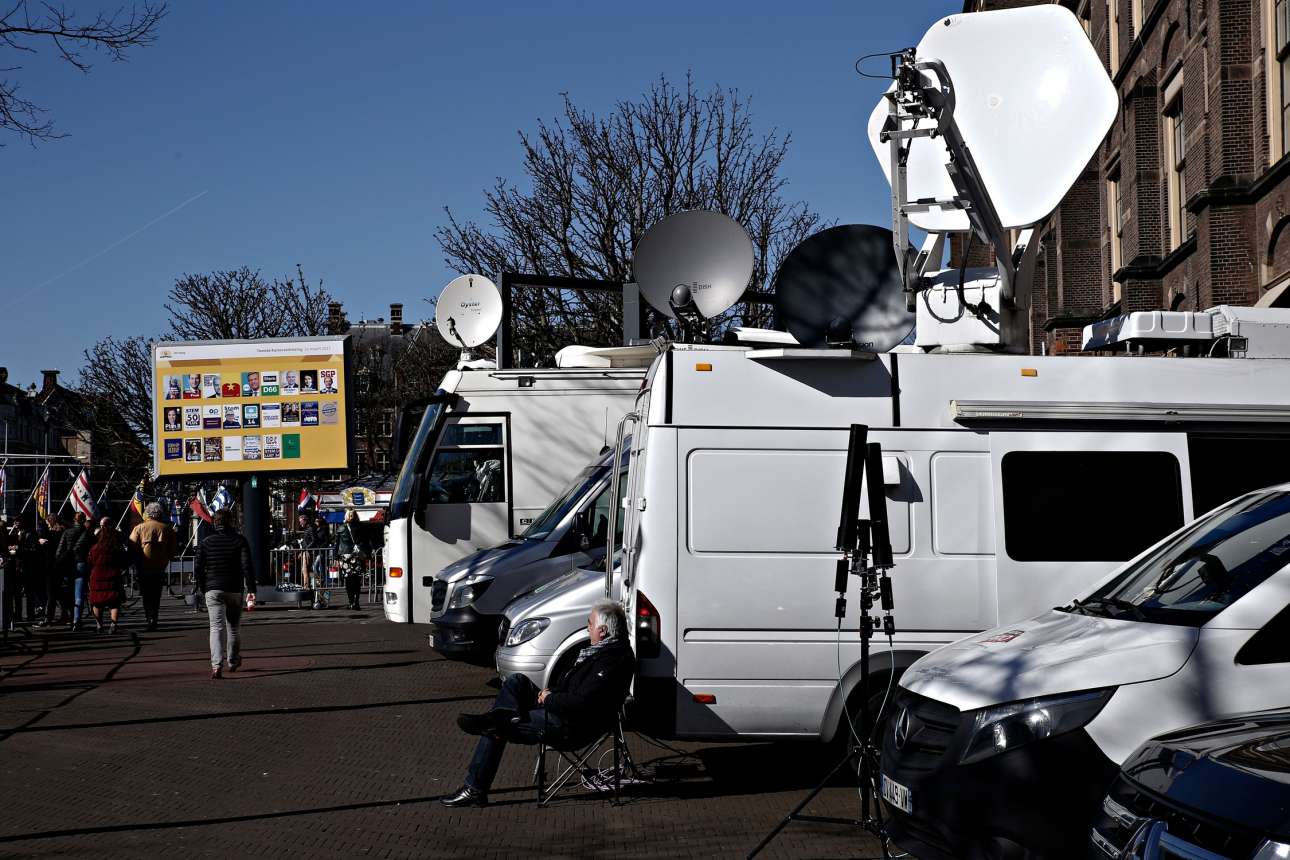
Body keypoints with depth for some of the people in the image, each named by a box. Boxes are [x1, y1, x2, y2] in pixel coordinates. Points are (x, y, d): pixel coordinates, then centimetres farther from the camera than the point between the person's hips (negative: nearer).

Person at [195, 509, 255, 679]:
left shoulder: (207, 542, 3)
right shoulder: (240, 541, -2)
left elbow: (198, 567, 1)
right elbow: (247, 566, -10)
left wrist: (202, 587, 14)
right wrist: (251, 589, -8)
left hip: (213, 590, 0)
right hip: (234, 589, 0)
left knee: (216, 627, -6)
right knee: (233, 626, 17)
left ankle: (216, 665, -22)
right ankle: (233, 661, 32)